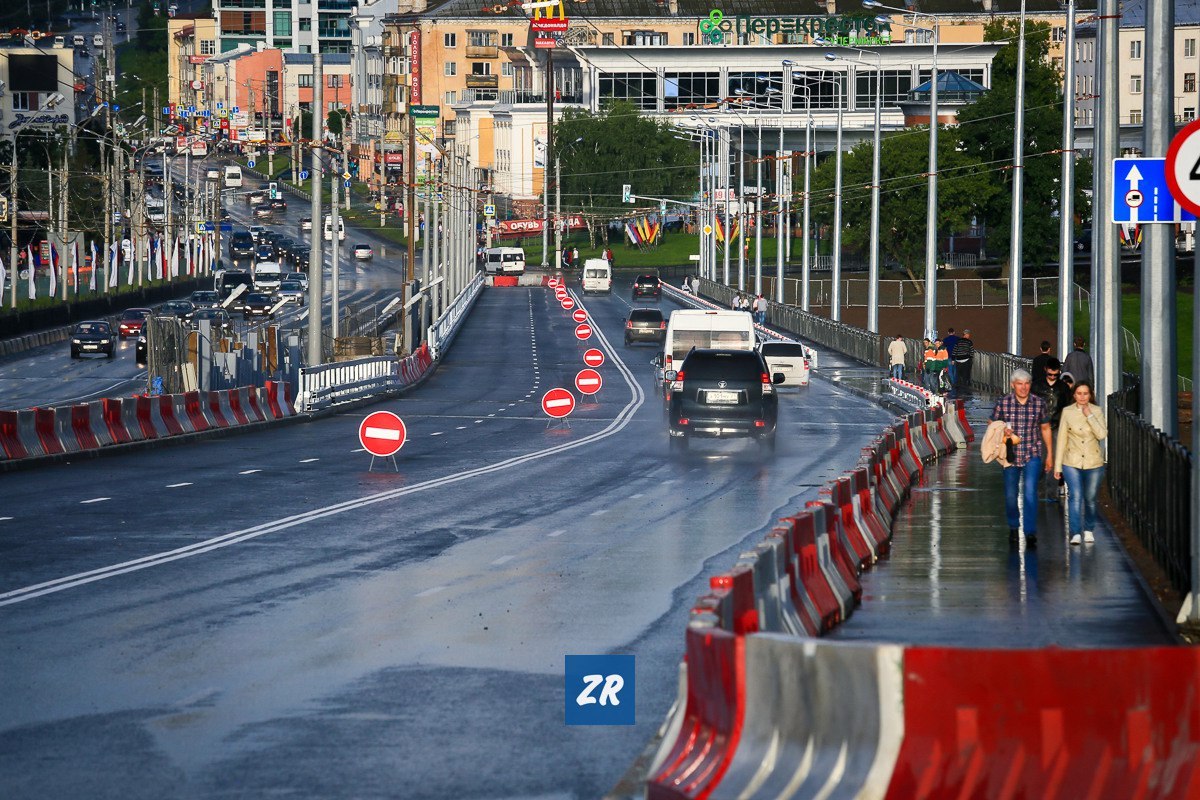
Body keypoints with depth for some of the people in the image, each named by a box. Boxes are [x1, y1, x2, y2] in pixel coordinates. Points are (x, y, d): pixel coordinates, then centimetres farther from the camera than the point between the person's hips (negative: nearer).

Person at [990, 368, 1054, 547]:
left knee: (1030, 492, -14)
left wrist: (1049, 455, 11)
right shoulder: (1002, 403, -3)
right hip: (1010, 455, 1)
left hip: (1033, 454, -1)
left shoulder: (1039, 403, -1)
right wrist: (1002, 433, -14)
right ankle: (1013, 527, 32)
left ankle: (1030, 533, -14)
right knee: (1011, 495, 9)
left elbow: (1045, 428, 10)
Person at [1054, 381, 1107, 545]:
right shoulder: (1067, 412, 0)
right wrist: (1057, 465, 2)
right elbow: (1061, 439, 3)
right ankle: (1076, 533, -19)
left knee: (1090, 498, 11)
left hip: (1093, 463, 1)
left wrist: (1089, 415, -18)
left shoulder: (1097, 411, -1)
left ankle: (1089, 530, 30)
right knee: (1075, 496, -15)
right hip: (1072, 463, -1)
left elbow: (1102, 434, -14)